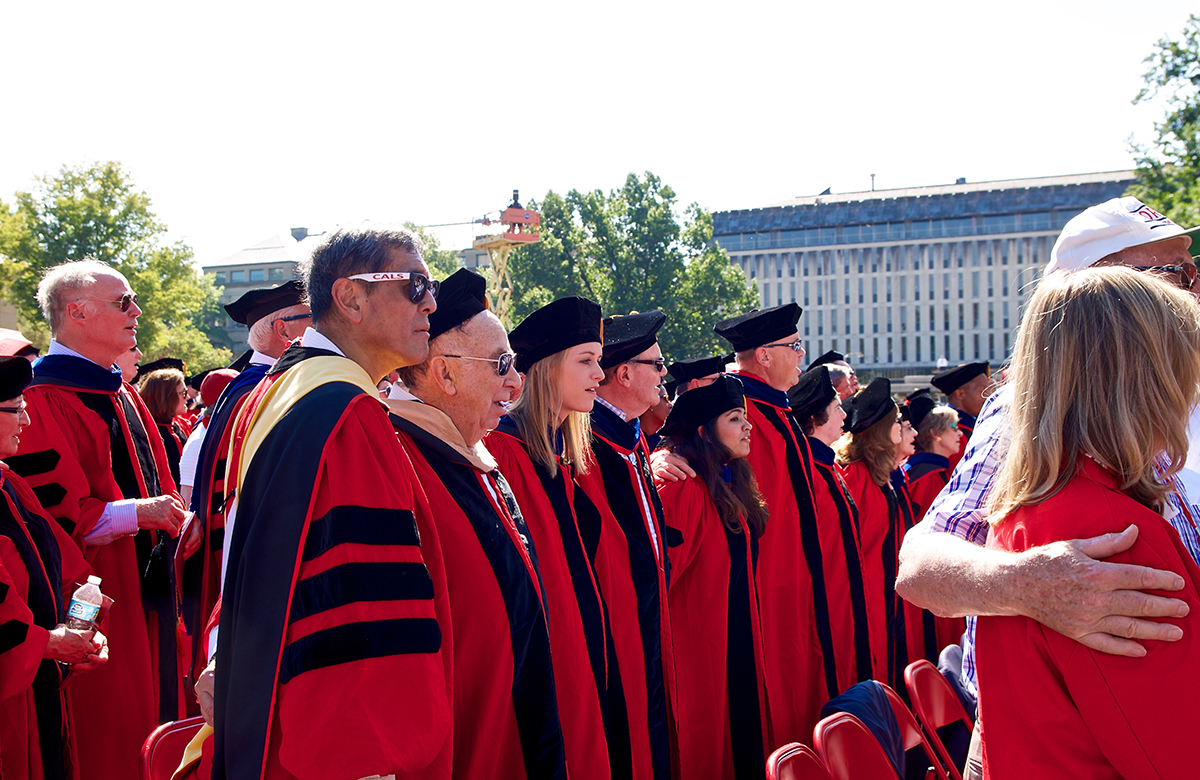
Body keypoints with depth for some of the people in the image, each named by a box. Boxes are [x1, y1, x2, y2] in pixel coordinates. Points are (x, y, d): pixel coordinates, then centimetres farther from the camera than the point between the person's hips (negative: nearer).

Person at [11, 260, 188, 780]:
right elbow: (50, 511, -21)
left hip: (147, 589, 9)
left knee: (150, 709, 15)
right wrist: (138, 513, -24)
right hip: (97, 596, -9)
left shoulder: (122, 395, 16)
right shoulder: (43, 403, -14)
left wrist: (176, 517, 4)